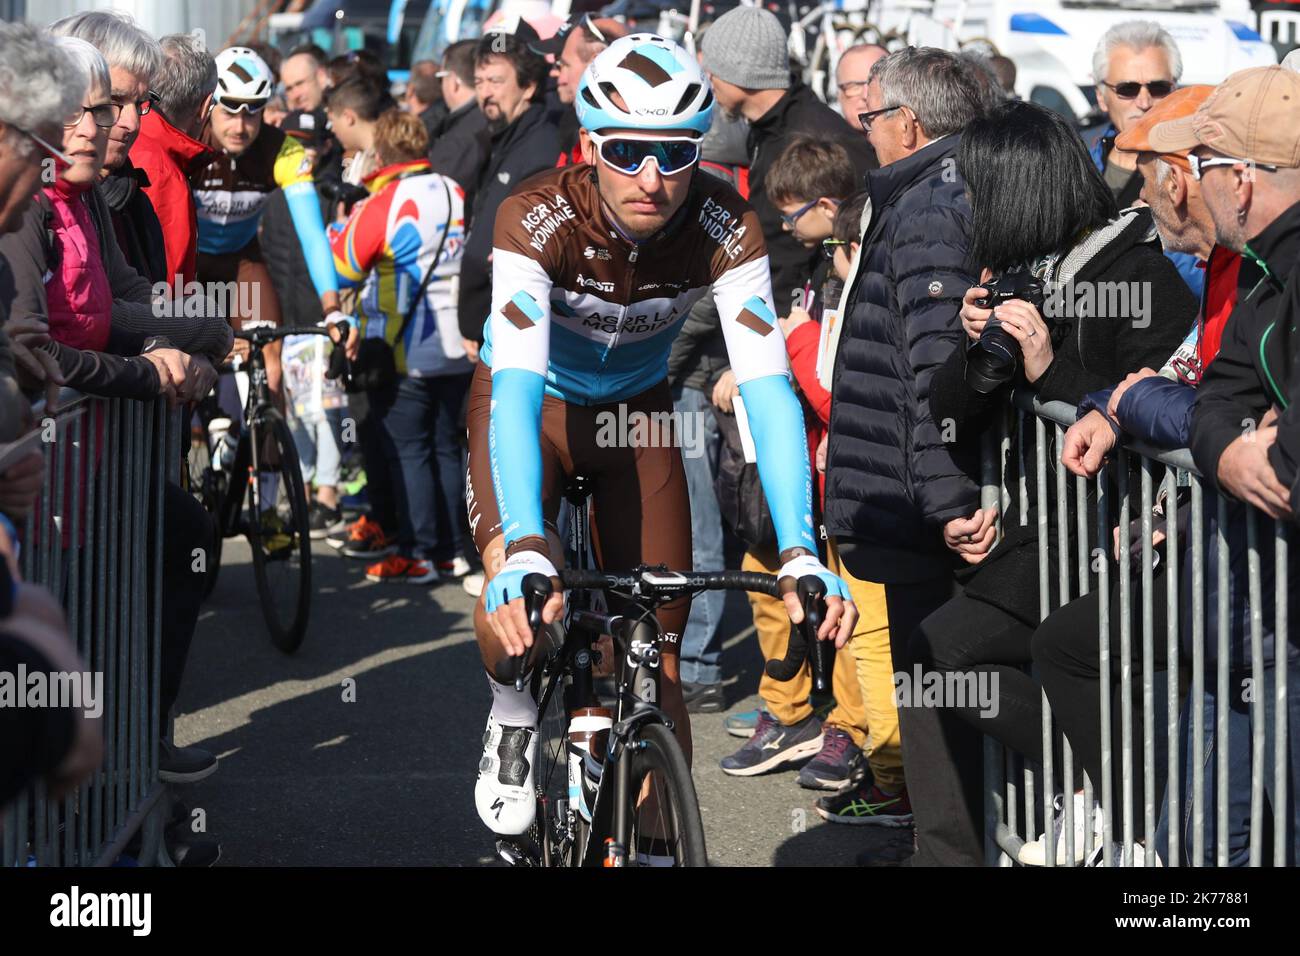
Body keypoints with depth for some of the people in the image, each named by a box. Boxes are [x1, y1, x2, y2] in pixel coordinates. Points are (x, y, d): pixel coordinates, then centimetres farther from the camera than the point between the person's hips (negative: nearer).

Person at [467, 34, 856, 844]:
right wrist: (523, 555, -58)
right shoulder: (539, 218, -34)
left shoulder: (725, 228, -28)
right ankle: (514, 719, 4)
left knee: (658, 659, -4)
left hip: (636, 410, 2)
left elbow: (769, 387, -33)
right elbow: (517, 389, -44)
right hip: (534, 403, -2)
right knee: (517, 602, -28)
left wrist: (801, 553, -46)